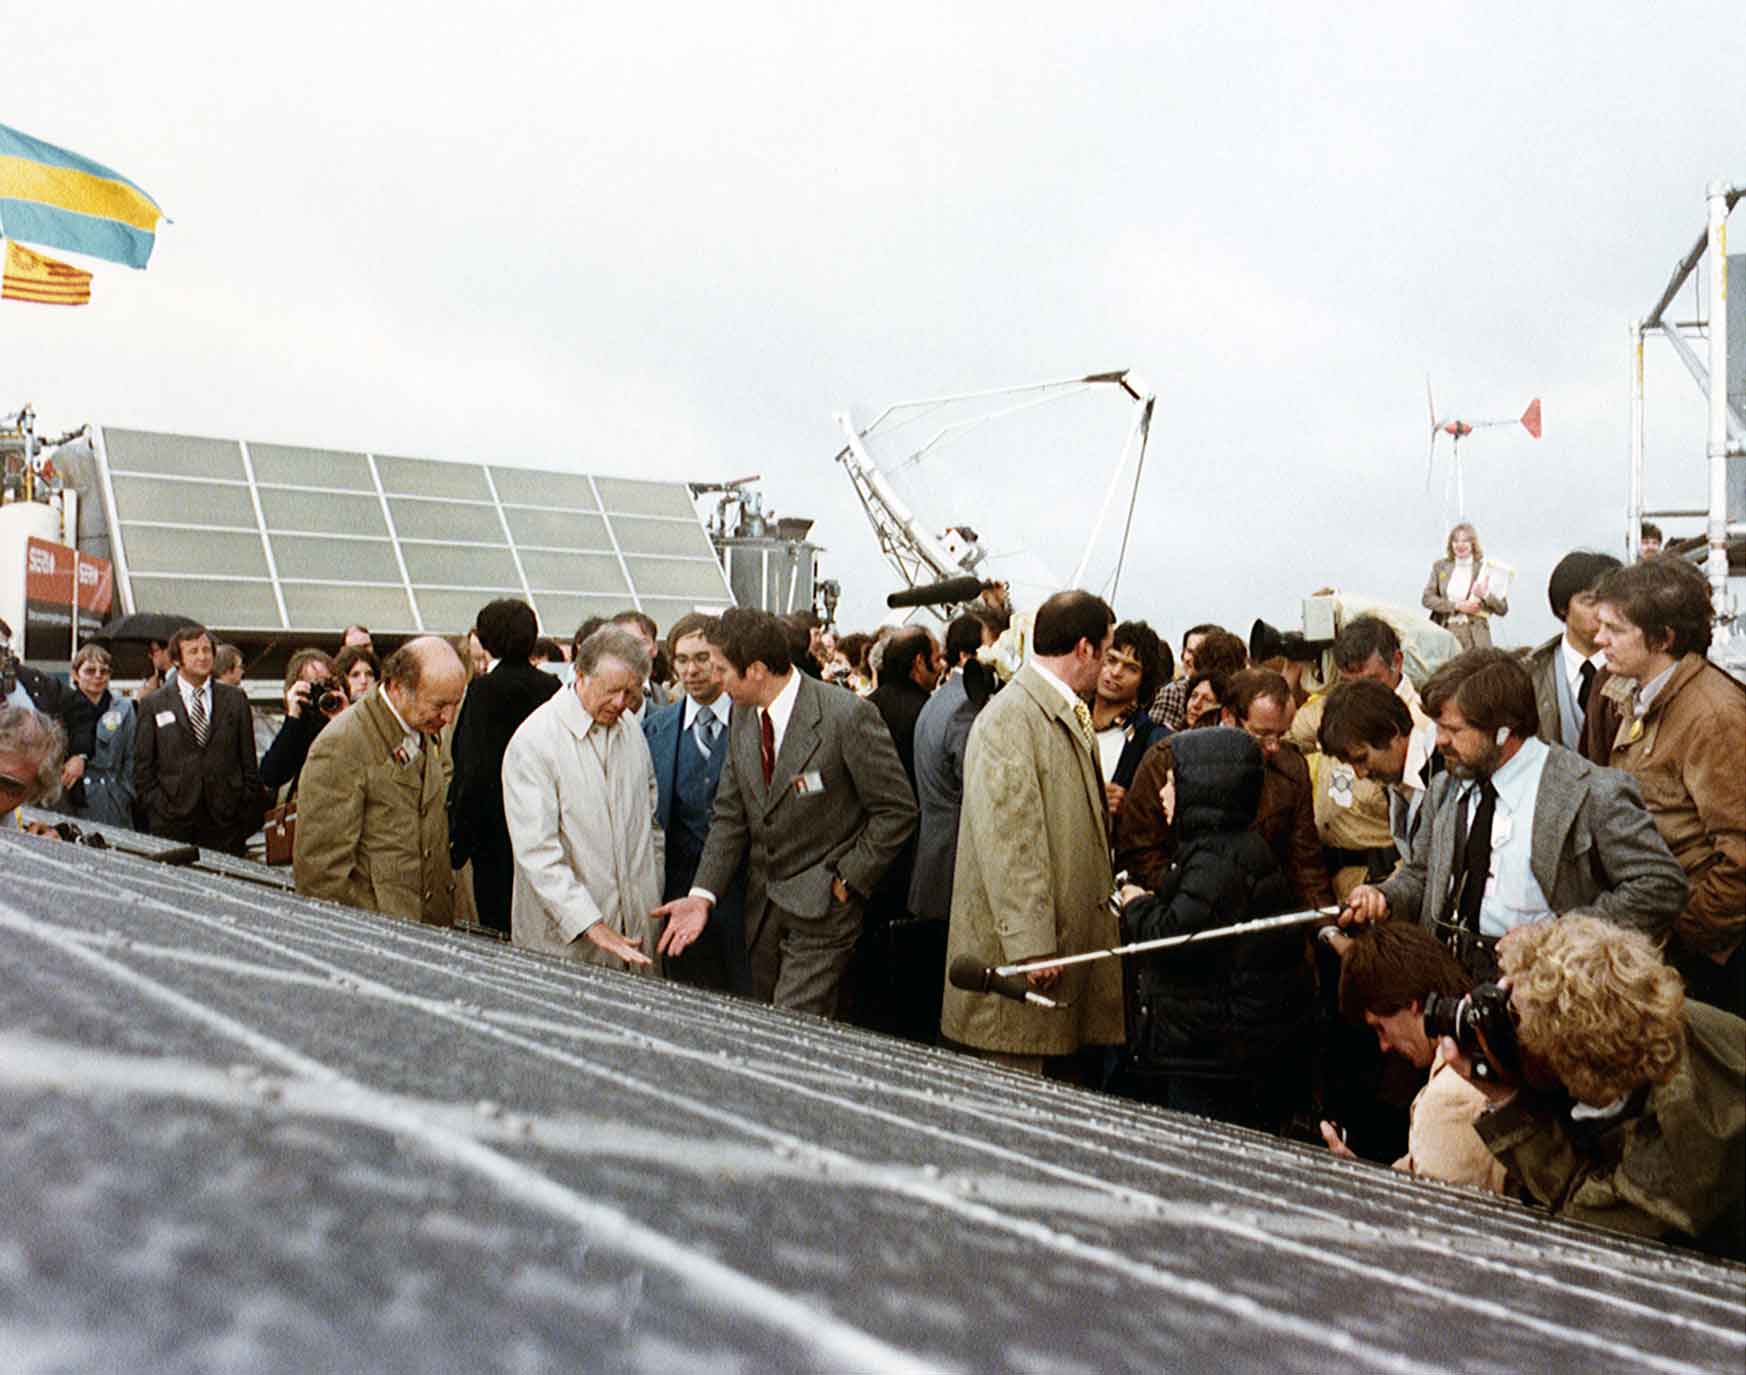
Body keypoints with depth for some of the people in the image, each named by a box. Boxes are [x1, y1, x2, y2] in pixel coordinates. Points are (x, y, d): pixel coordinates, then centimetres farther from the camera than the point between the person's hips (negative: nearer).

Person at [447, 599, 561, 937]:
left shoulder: (485, 688, -13)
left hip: (496, 833, -5)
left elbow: (475, 769, -15)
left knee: (498, 926, 4)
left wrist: (459, 839, -9)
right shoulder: (553, 688, 1)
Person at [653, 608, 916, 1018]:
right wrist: (702, 895, -5)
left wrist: (846, 881, -12)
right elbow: (729, 815, 6)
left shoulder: (847, 715, -18)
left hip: (822, 907, -7)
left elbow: (897, 810, -12)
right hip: (761, 906, 7)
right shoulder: (742, 720, 4)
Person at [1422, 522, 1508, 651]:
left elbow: (1503, 609, 6)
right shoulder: (1440, 566, 12)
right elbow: (1427, 598, 3)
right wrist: (1457, 606, -7)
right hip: (1445, 633, 2)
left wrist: (1486, 595, -14)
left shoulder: (1484, 569, 5)